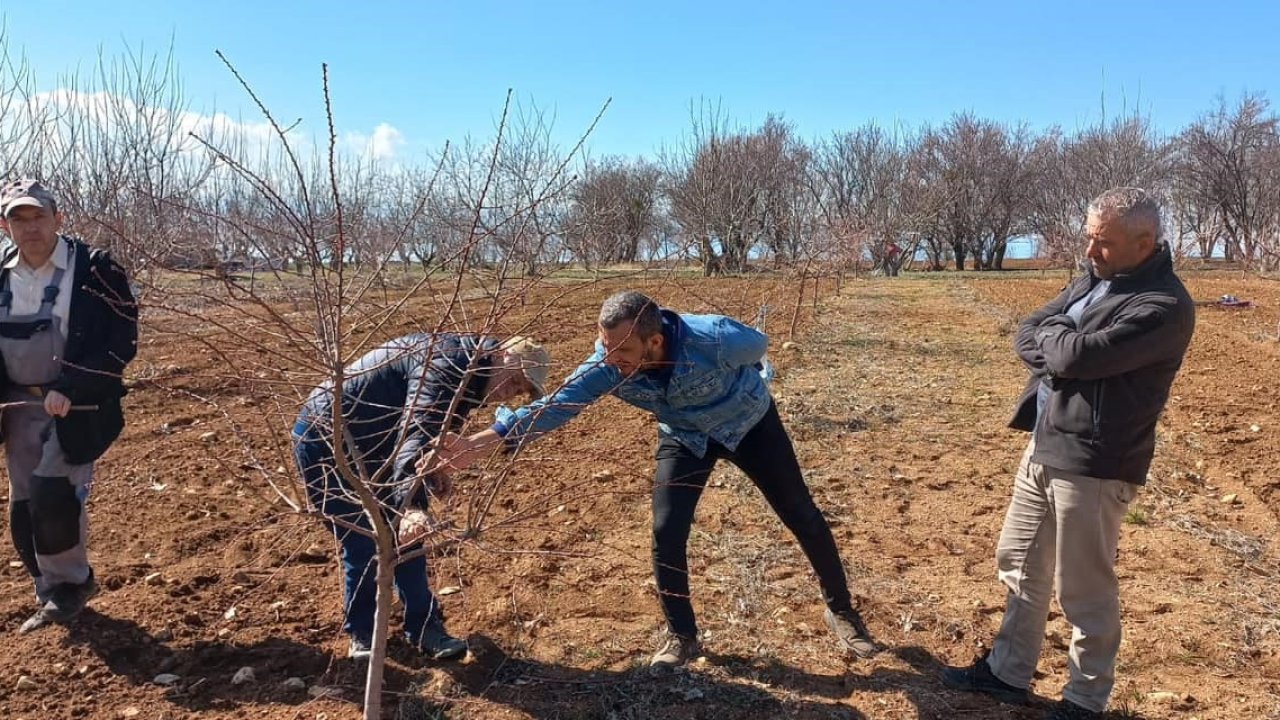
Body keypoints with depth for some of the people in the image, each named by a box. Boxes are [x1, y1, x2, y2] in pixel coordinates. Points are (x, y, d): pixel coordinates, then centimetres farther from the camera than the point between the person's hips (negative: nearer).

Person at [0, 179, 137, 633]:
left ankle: (68, 586, 9)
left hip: (79, 405, -6)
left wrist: (69, 389, -21)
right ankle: (55, 596, 26)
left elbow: (122, 341, -15)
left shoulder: (94, 270, -12)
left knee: (53, 493, -14)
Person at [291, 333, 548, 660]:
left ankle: (423, 626, 17)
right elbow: (416, 431, -42)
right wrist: (411, 505, -54)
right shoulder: (447, 362, -28)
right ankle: (360, 632, 15)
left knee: (405, 538, 7)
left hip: (368, 443, 9)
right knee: (363, 544, -6)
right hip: (324, 438, -9)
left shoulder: (466, 371, 3)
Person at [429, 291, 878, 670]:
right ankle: (681, 636, 14)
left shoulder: (714, 339, -40)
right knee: (667, 532, -9)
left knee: (801, 516, 7)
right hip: (685, 437, 2)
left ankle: (841, 611, 30)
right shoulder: (607, 365, -30)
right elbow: (556, 404, -33)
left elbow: (758, 346, -16)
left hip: (749, 423, -2)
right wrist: (484, 441, -42)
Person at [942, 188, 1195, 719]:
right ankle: (1008, 672, 34)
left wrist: (1054, 333, -5)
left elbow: (1075, 356, -26)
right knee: (1020, 566, 18)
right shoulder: (1091, 281, 11)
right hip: (1043, 446, 9)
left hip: (1091, 464, -9)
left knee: (1085, 589, 6)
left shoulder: (1164, 305, -18)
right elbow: (1026, 335, 8)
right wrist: (1063, 354, -11)